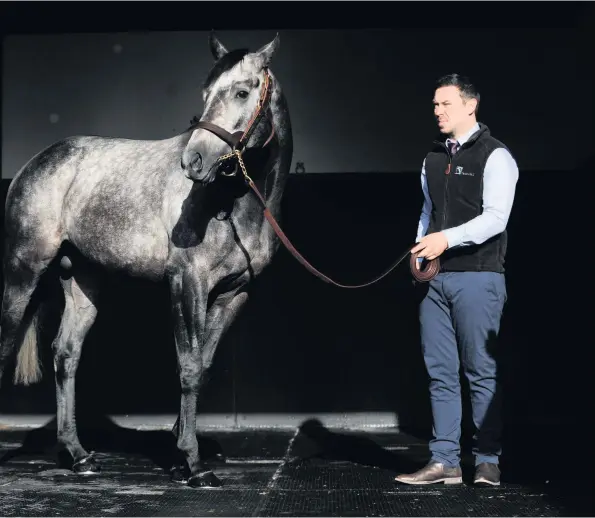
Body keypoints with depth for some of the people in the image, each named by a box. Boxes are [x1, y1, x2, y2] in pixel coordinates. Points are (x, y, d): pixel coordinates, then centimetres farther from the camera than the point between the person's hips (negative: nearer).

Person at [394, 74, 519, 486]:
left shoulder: (495, 156, -5)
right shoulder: (434, 158, 16)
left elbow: (496, 217, -15)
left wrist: (447, 239, -25)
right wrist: (420, 251, 8)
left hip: (478, 277, -7)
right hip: (436, 278, 7)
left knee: (481, 371, -2)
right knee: (440, 371, 6)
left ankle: (488, 462, 7)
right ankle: (444, 462, 11)